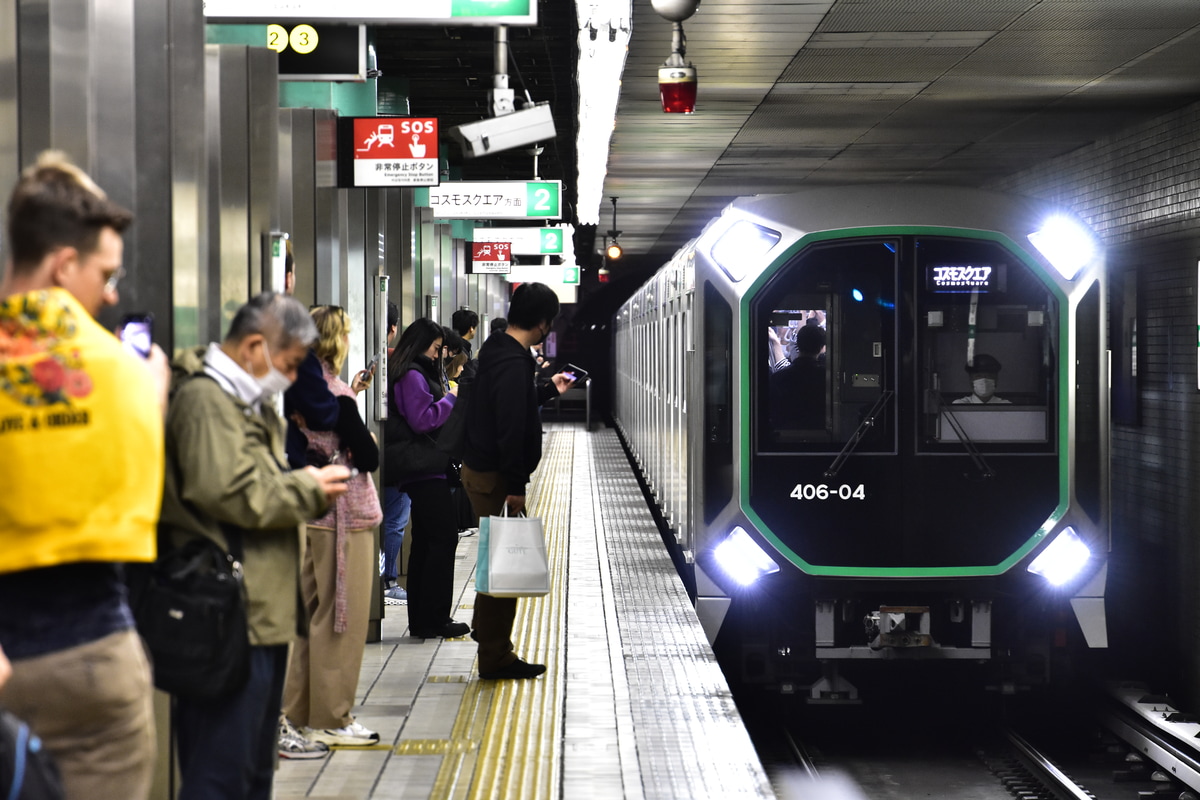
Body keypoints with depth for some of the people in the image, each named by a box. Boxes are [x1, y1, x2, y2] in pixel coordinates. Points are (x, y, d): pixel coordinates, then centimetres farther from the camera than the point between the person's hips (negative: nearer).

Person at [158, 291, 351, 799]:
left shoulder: (250, 401, 21)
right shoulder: (206, 397, -14)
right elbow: (233, 494, -24)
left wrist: (309, 484, 11)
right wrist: (310, 489, -11)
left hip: (264, 613, 11)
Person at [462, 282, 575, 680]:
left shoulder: (495, 350, 10)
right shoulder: (513, 362, -22)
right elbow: (510, 427, -26)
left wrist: (549, 389, 40)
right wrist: (514, 487, -23)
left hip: (479, 468, 10)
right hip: (494, 477, -10)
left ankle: (484, 627, 39)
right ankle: (495, 658, 5)